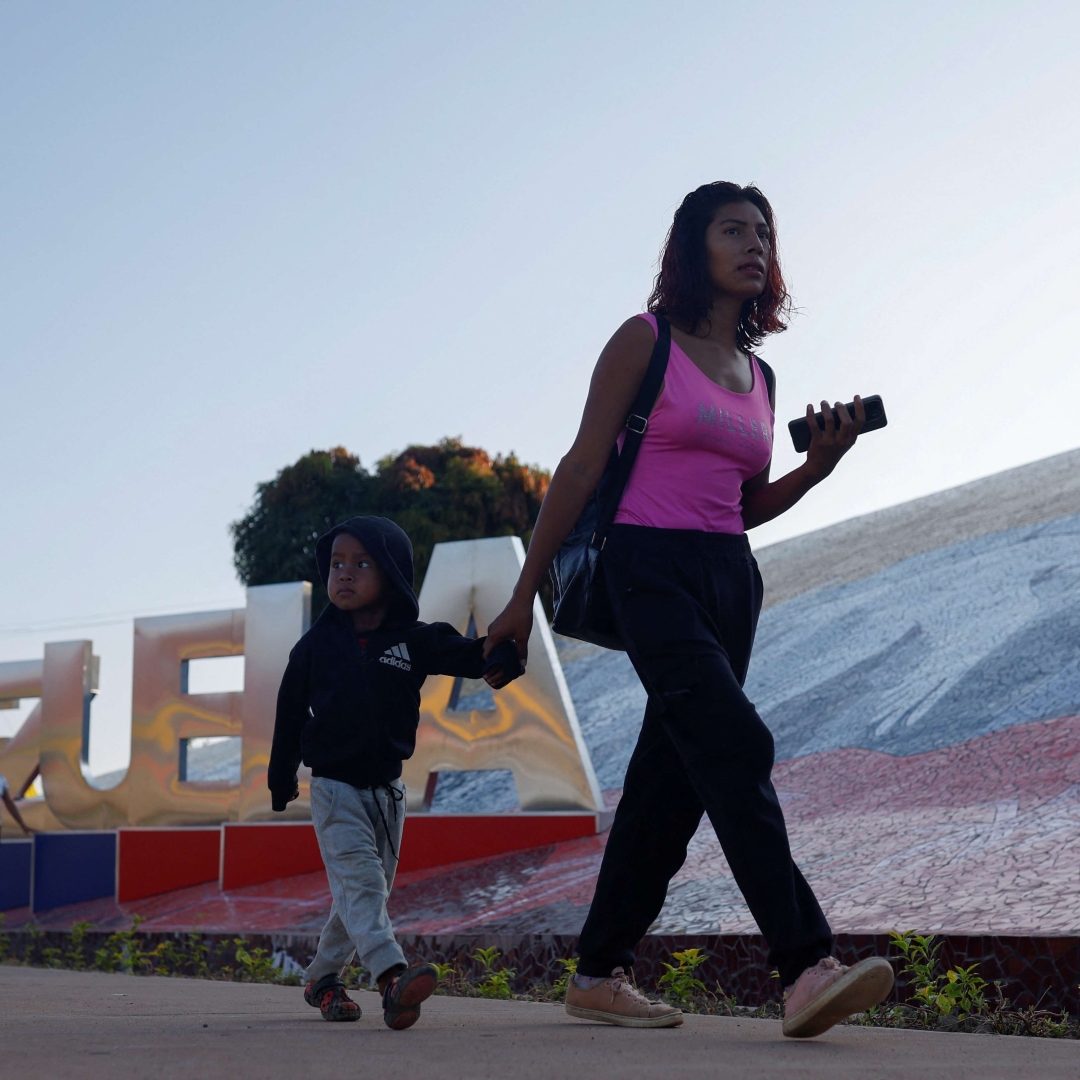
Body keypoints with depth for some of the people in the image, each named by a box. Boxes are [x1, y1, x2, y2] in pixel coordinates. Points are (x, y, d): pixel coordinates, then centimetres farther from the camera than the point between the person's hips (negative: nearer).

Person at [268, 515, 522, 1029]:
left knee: (365, 891, 11)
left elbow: (465, 653, -14)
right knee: (358, 881, -19)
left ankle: (322, 979, 28)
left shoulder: (413, 640, -2)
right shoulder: (316, 645, -2)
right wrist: (281, 779, 13)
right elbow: (290, 712, 7)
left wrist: (500, 659, -37)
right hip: (334, 788, -3)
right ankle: (392, 978, -34)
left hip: (386, 789, 3)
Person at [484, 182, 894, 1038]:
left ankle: (600, 974, 13)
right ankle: (807, 966, -24)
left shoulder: (757, 374, 18)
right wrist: (524, 596, -3)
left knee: (671, 779, 5)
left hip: (731, 581, 7)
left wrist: (819, 464, 3)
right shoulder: (646, 341, 0)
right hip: (652, 571, -7)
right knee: (736, 748, -20)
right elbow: (583, 468, -2)